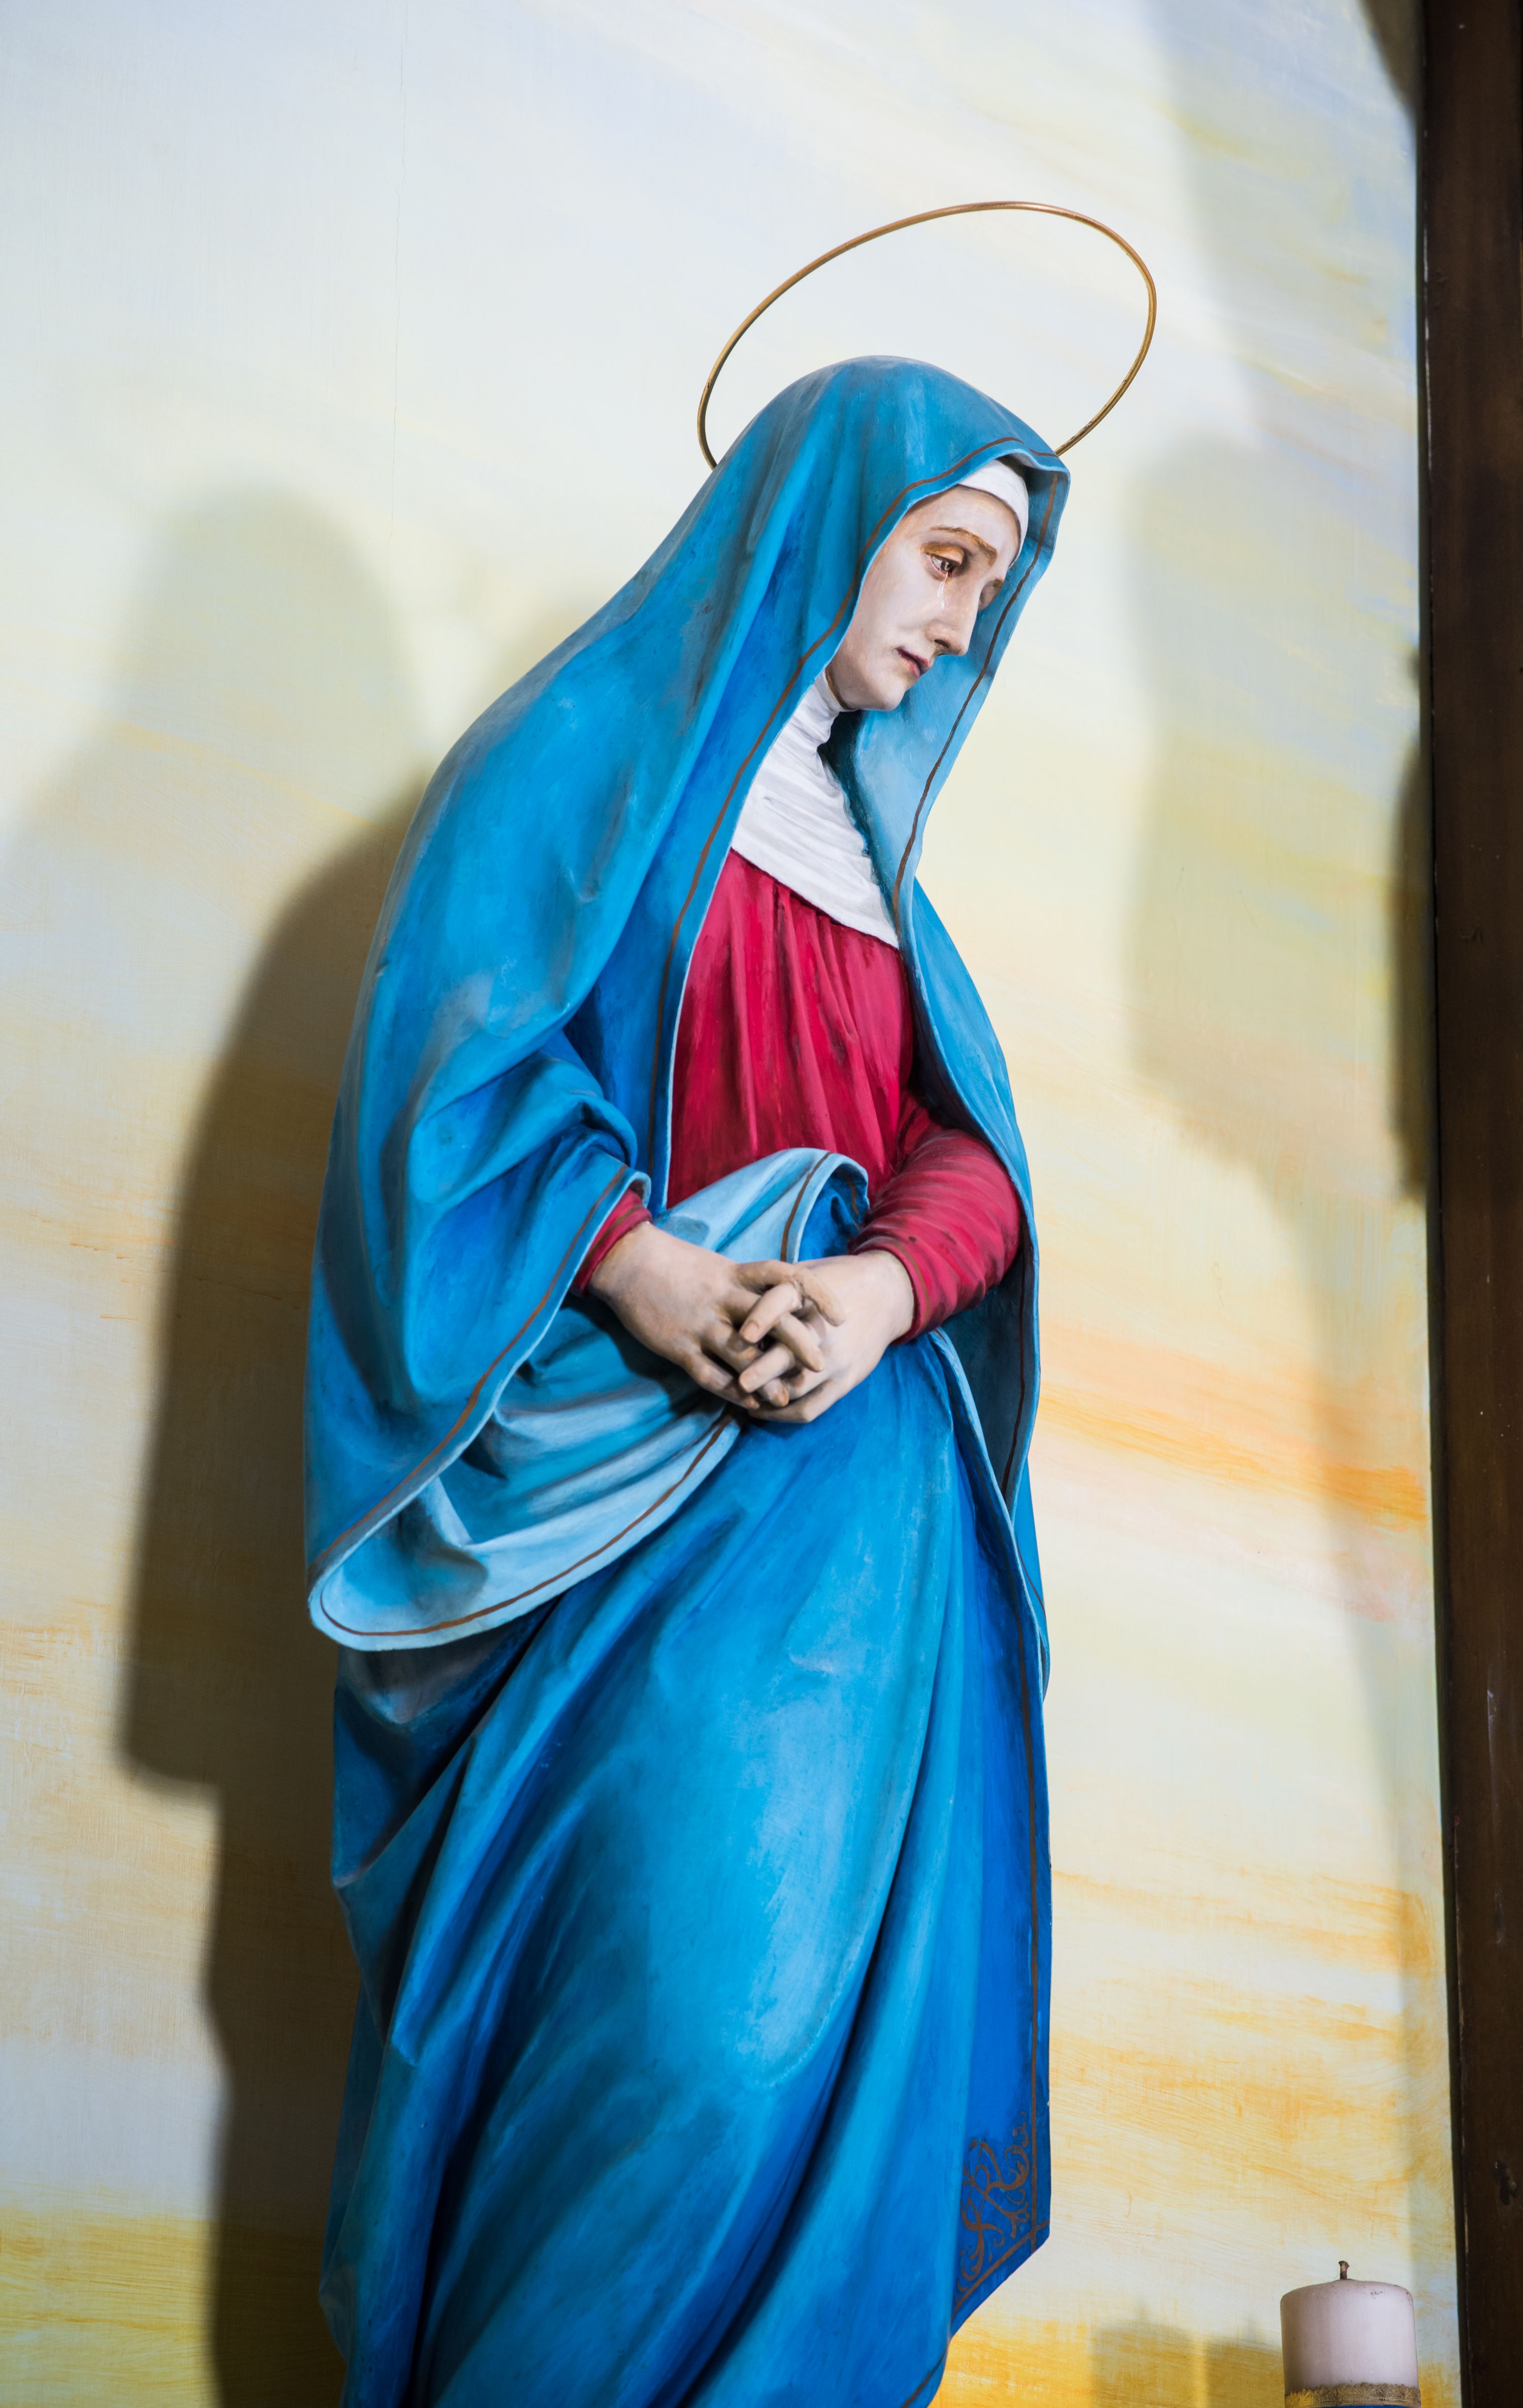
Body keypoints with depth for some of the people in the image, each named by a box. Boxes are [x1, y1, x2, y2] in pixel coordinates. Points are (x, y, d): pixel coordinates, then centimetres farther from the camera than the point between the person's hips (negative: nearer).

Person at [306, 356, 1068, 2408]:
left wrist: (880, 1287, -12)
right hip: (643, 1493, -6)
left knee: (862, 1994, 0)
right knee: (683, 1990, -17)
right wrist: (650, 1277, -22)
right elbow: (459, 1059, -7)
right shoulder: (589, 755, 4)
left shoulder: (865, 839, 23)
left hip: (866, 1466, 7)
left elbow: (971, 1151, 11)